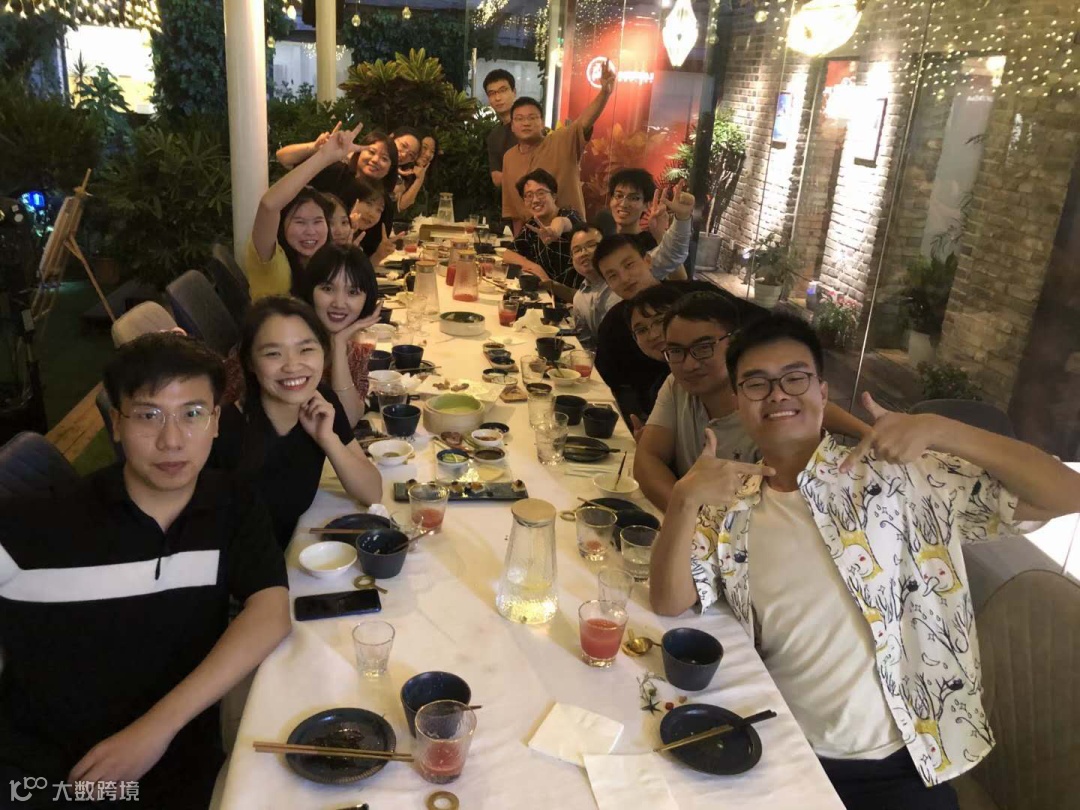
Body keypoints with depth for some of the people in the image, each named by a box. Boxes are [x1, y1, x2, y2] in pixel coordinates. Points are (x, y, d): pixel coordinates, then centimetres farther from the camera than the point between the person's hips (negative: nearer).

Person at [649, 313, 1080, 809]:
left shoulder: (900, 477, -6)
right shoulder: (732, 507, 3)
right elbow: (669, 603, -5)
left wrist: (938, 430, -21)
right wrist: (684, 500, -22)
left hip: (903, 761, -1)